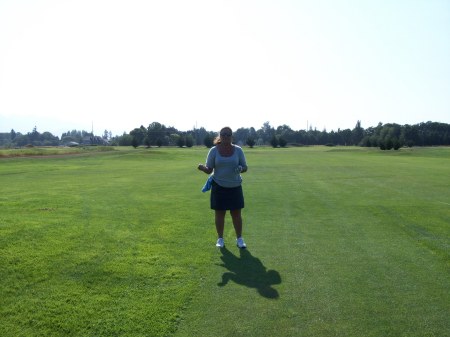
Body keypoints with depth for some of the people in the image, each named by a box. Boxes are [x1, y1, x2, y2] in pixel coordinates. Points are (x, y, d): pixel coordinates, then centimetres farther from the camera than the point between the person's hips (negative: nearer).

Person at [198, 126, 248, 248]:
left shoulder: (238, 150, -2)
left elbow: (245, 167, 2)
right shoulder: (214, 150, -4)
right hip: (219, 186, -1)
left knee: (236, 213, 5)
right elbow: (209, 170, -3)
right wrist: (202, 168, -25)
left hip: (235, 187, 1)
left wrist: (241, 169, -21)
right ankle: (220, 239, 22)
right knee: (219, 213, 6)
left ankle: (239, 239, 21)